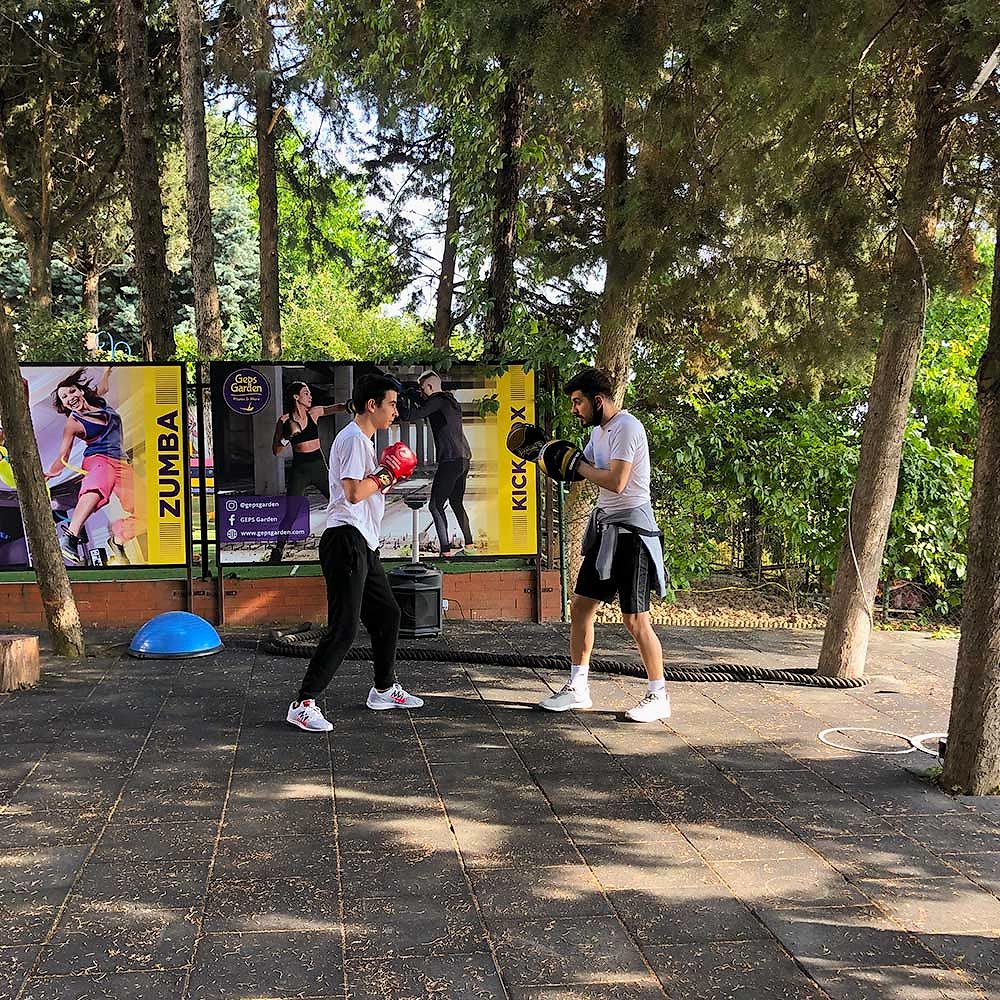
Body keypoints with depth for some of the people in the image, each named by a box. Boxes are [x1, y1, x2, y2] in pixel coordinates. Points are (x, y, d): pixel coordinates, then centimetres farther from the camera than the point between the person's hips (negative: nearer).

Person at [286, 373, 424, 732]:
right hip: (347, 540, -11)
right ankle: (303, 704, -9)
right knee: (344, 628, -12)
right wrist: (385, 476, -10)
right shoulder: (354, 439, -12)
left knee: (387, 614, 19)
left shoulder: (362, 440, 21)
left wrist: (386, 479, 11)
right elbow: (354, 492, -22)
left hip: (363, 544, 11)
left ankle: (384, 689, 33)